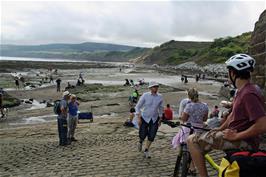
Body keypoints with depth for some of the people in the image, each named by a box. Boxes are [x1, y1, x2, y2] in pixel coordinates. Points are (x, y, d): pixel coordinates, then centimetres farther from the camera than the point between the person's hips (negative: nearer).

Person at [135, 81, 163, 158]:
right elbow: (138, 106, -6)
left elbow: (161, 108, 11)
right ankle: (140, 142, 39)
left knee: (151, 136, -1)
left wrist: (160, 119, 9)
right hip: (145, 118, -2)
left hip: (154, 119, 2)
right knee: (143, 135, 1)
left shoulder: (160, 97, -3)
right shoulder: (145, 95, -12)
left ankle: (146, 151, 21)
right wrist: (139, 118, -11)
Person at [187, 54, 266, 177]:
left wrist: (235, 136, -23)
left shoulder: (249, 94, -23)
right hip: (235, 134, 11)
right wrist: (219, 129, 14)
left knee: (192, 141, -15)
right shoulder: (242, 91, 11)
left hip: (243, 141, -11)